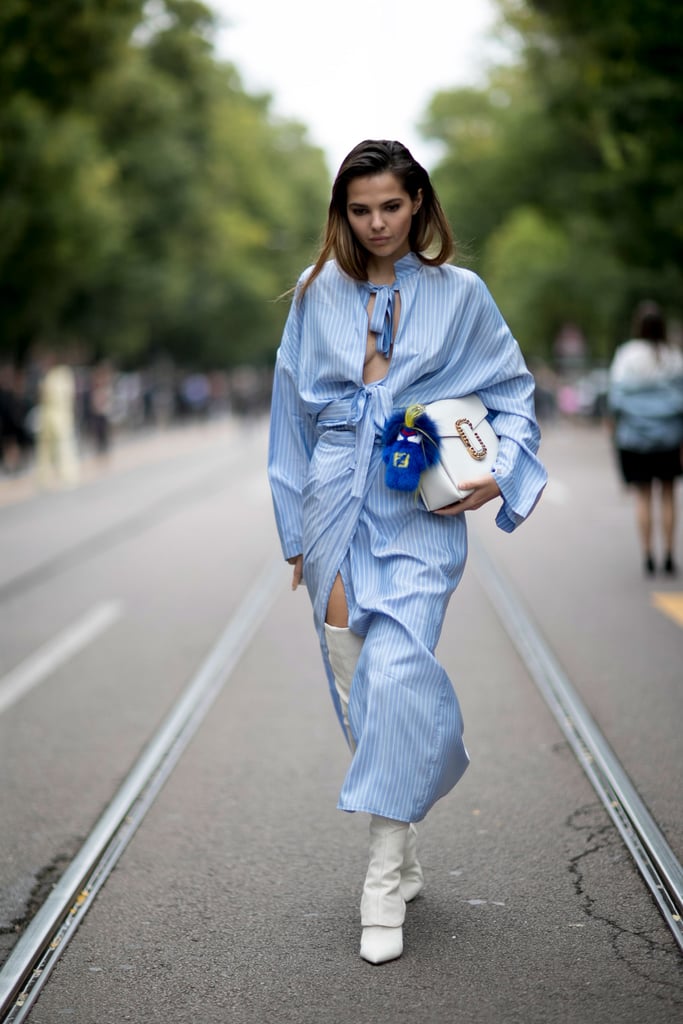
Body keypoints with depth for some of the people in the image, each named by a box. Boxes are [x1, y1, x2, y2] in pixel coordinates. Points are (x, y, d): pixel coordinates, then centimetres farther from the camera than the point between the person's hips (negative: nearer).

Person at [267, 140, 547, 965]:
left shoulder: (460, 294, 3)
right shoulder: (317, 295, 9)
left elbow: (511, 392, 10)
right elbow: (293, 410, 14)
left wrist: (500, 472, -8)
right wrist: (296, 528, 14)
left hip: (420, 516, -3)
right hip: (337, 510, 3)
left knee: (395, 675, -19)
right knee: (355, 690, 5)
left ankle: (384, 880, -10)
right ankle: (403, 860, 21)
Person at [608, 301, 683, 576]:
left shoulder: (625, 355, -6)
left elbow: (617, 398, -8)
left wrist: (618, 429, 8)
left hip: (634, 437, -1)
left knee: (643, 496, 7)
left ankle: (648, 556, 4)